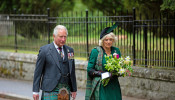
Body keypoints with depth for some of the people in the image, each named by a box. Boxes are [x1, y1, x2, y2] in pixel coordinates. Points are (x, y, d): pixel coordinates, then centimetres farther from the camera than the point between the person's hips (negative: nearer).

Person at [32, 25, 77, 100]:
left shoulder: (69, 50, 11)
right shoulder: (44, 50, -4)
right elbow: (38, 71, -2)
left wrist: (74, 89, 16)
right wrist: (35, 91, -4)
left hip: (66, 90, 5)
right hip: (51, 90, -5)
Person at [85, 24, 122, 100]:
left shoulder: (116, 51, 8)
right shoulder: (95, 51, -3)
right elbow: (90, 69, -3)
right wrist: (102, 74, -16)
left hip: (114, 85, 4)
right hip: (101, 86, -4)